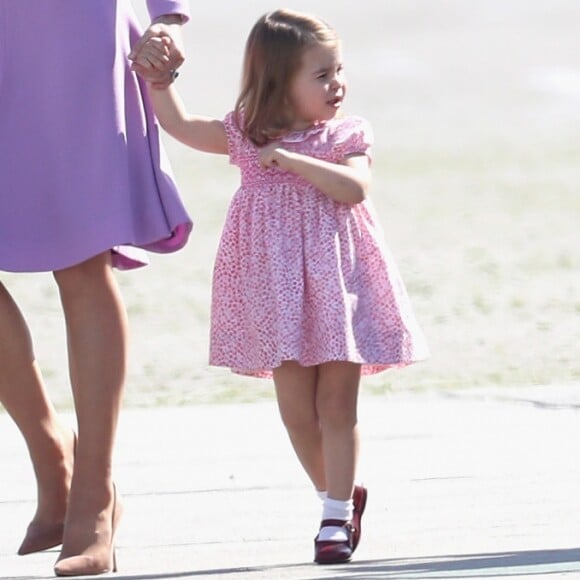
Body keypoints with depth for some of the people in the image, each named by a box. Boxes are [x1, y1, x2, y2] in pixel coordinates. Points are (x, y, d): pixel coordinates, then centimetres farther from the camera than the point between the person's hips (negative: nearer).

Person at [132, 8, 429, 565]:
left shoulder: (346, 136, -1)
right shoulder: (246, 136, 5)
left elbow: (354, 188, -18)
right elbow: (180, 123, 10)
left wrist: (292, 159, -22)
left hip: (336, 283, -2)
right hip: (278, 288, 2)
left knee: (336, 404, -2)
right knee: (297, 410, 3)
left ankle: (337, 516, 4)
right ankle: (339, 494, 23)